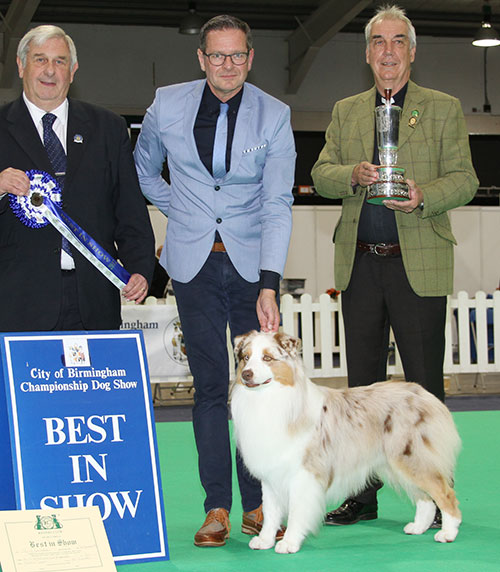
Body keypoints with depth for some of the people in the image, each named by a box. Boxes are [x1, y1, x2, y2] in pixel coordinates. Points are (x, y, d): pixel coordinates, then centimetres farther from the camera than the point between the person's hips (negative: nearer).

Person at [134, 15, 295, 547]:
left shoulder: (273, 115, -5)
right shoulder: (167, 104, -1)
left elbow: (277, 205, -11)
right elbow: (143, 168, 19)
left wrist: (269, 287, -20)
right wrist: (179, 211, 9)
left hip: (252, 262, 0)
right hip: (194, 264, 0)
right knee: (209, 386, 0)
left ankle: (256, 505, 11)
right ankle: (217, 508, 6)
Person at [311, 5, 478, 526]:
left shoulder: (443, 109, 7)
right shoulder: (345, 111, 16)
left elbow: (464, 180, 1)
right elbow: (321, 174, 10)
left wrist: (422, 196, -18)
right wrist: (354, 175, -11)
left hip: (418, 263, -3)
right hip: (359, 263, 3)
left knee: (424, 384, -1)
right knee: (362, 383, 8)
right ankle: (362, 493, 16)